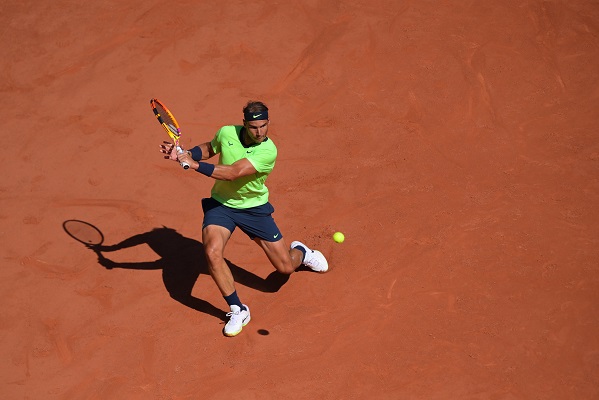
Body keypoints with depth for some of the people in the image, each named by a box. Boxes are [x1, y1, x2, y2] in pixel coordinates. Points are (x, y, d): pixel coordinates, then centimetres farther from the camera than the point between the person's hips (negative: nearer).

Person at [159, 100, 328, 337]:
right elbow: (209, 148, 12)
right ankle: (238, 310, -9)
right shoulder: (227, 133, -11)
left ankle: (300, 252, 43)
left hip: (254, 208, -2)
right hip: (221, 204, 2)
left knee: (286, 267, 1)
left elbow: (231, 173, -34)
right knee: (212, 252, -27)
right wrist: (185, 154, -7)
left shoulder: (268, 151, -25)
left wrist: (194, 165, -38)